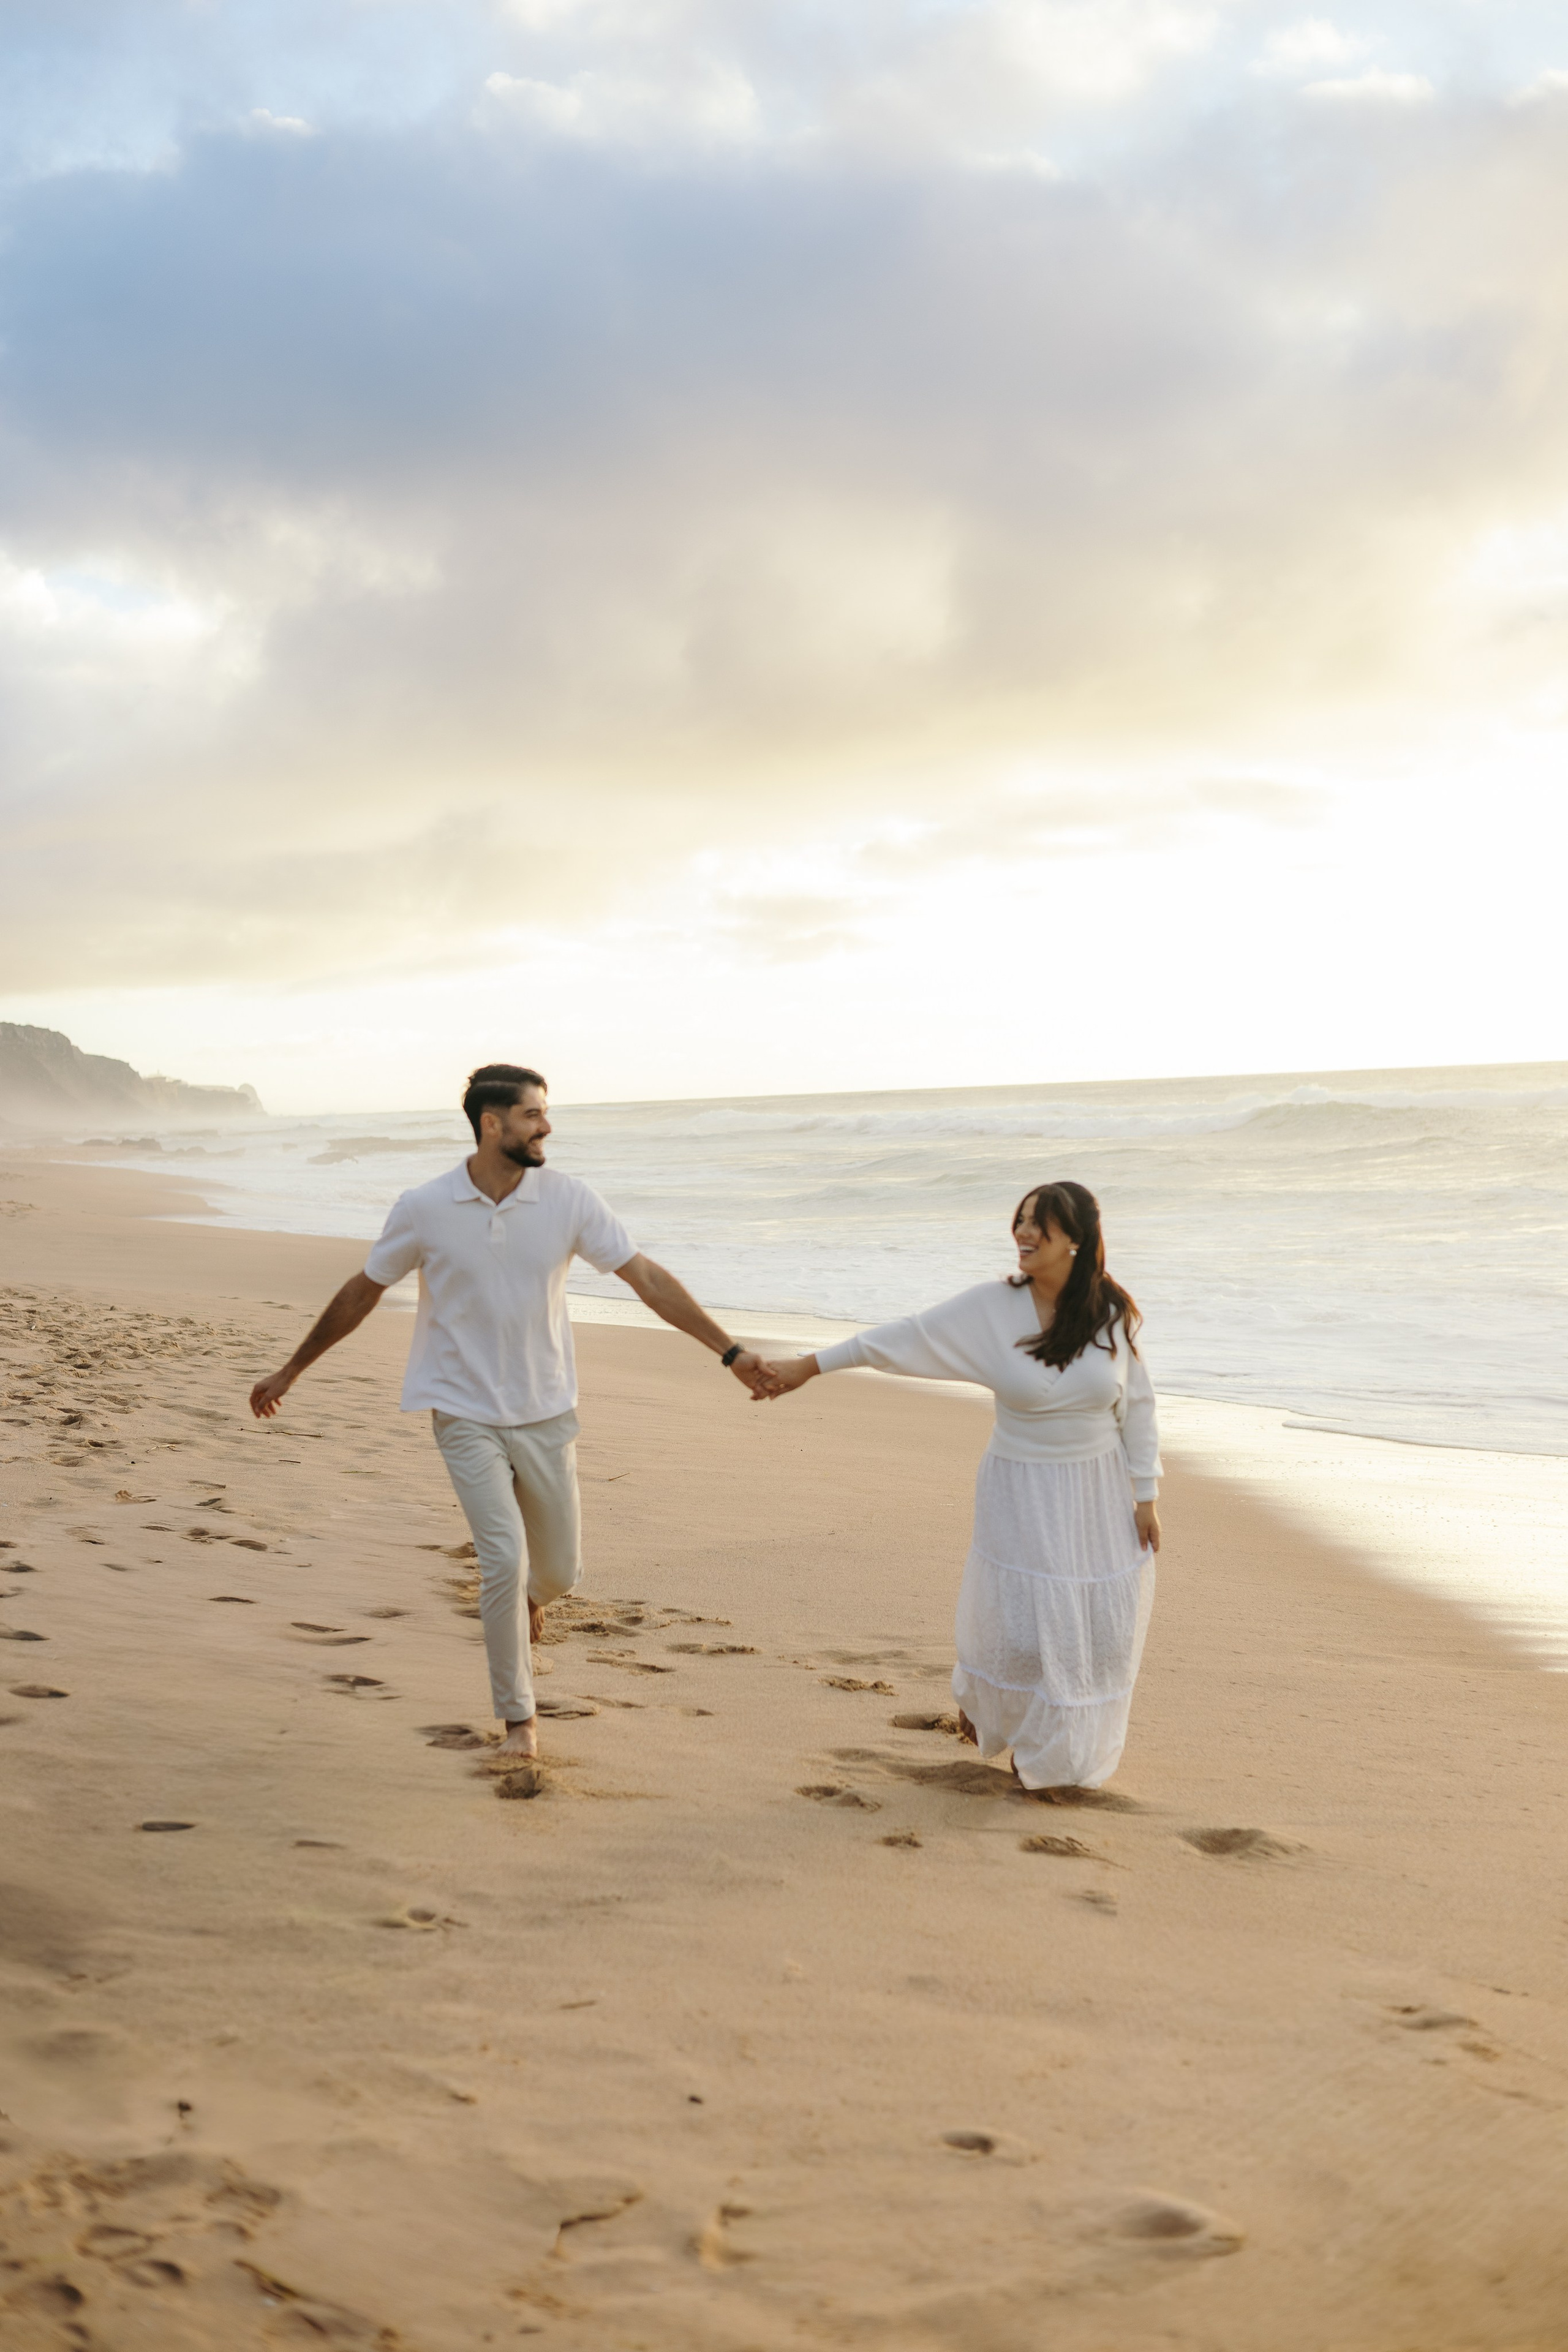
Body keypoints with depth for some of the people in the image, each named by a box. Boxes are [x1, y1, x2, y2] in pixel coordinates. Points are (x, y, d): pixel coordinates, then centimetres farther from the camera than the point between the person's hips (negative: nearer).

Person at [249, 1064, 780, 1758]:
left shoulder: (568, 1199, -8)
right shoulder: (424, 1208, -11)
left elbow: (647, 1279, -7)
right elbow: (361, 1293, 3)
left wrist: (731, 1353, -12)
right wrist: (290, 1372, 10)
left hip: (545, 1414, 2)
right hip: (466, 1414, -2)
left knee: (558, 1571, 9)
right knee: (503, 1560, -15)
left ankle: (522, 1601, 47)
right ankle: (517, 1716, 4)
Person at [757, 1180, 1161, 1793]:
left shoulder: (1110, 1313, -8)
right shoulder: (990, 1308, -12)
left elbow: (1136, 1407, 0)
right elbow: (900, 1339, -9)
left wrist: (1145, 1496, -1)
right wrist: (808, 1366, -10)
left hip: (1100, 1492, 2)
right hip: (1023, 1494, -2)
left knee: (1101, 1625, 7)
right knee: (1019, 1622, -5)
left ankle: (1074, 1746, 33)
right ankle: (980, 1694, 31)